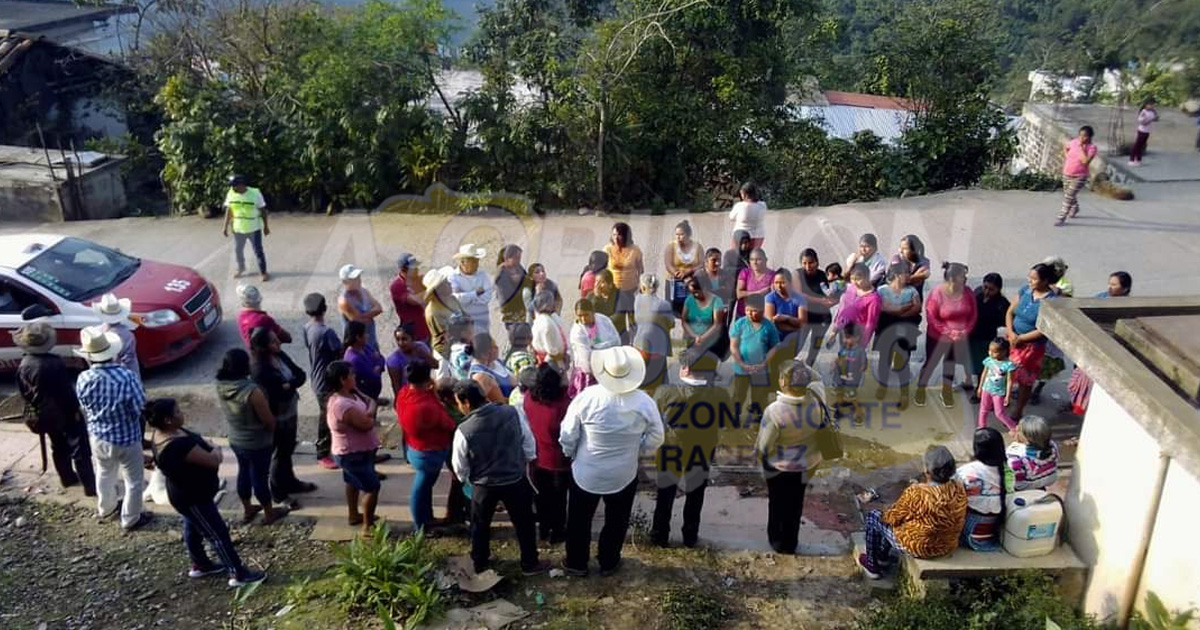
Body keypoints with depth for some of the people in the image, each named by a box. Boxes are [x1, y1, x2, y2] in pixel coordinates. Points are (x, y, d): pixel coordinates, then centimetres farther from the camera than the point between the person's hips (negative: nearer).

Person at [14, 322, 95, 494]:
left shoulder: (23, 365, -7)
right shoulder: (54, 363, -26)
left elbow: (24, 392, 4)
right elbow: (67, 389, -19)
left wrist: (35, 407, 19)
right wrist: (75, 409, -7)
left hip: (43, 414, 6)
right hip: (65, 412, -6)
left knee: (58, 447, 24)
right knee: (79, 448, 0)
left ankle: (67, 478, 39)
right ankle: (90, 485, 0)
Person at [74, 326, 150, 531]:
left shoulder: (83, 379, -18)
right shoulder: (127, 377, -31)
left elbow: (84, 410, -2)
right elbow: (139, 408, -18)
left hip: (98, 437, 4)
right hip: (127, 439, -4)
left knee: (104, 474, 30)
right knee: (133, 481, 17)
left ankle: (106, 509, 51)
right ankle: (130, 520, 32)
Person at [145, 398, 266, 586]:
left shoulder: (162, 433, -6)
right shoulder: (179, 445, -38)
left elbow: (195, 441, 10)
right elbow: (213, 460, -30)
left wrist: (208, 447, -6)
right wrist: (215, 450, -10)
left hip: (187, 493, 10)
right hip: (193, 498, -10)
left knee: (193, 528, 26)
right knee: (218, 534, 2)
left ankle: (200, 565, 45)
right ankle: (239, 574, 13)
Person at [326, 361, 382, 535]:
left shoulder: (350, 395, -2)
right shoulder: (343, 405, -34)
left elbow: (370, 402, 3)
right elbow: (367, 424, -30)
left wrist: (369, 408, -18)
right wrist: (370, 412, -12)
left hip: (354, 451, 11)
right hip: (354, 454, -11)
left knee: (353, 482, 27)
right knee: (372, 487, -6)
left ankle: (353, 515, 45)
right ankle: (368, 526, 2)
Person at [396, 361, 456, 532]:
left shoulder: (404, 393, -12)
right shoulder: (425, 407, -38)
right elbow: (448, 424, -21)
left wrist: (432, 392, -9)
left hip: (415, 447, 9)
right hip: (429, 452, -9)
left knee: (424, 485, 26)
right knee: (422, 488, 10)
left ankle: (427, 520, 44)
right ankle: (421, 527, 32)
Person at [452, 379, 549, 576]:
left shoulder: (464, 431, -23)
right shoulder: (511, 413, -18)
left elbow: (460, 468, -8)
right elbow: (528, 443, -4)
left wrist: (465, 479, 15)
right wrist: (525, 463, 15)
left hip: (483, 485, -1)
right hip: (516, 480, 1)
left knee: (480, 525, 24)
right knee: (524, 523, 20)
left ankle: (479, 564, 40)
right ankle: (530, 564, 34)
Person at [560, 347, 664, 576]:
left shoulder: (586, 397, -23)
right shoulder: (644, 402, -19)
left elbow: (567, 436, -13)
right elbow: (655, 439, -5)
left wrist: (572, 455, 7)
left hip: (586, 474, -1)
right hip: (624, 476, 1)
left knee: (579, 520, 22)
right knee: (616, 521, 24)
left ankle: (576, 564, 38)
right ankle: (608, 563, 41)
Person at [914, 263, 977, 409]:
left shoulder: (968, 292, -12)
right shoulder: (937, 294, -24)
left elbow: (973, 314, -1)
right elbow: (931, 317, -19)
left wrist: (966, 330, -12)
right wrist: (947, 332, -22)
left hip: (960, 337, 4)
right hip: (938, 337, -4)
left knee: (950, 363, 21)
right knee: (930, 363, 9)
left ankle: (946, 392, 37)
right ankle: (920, 391, 26)